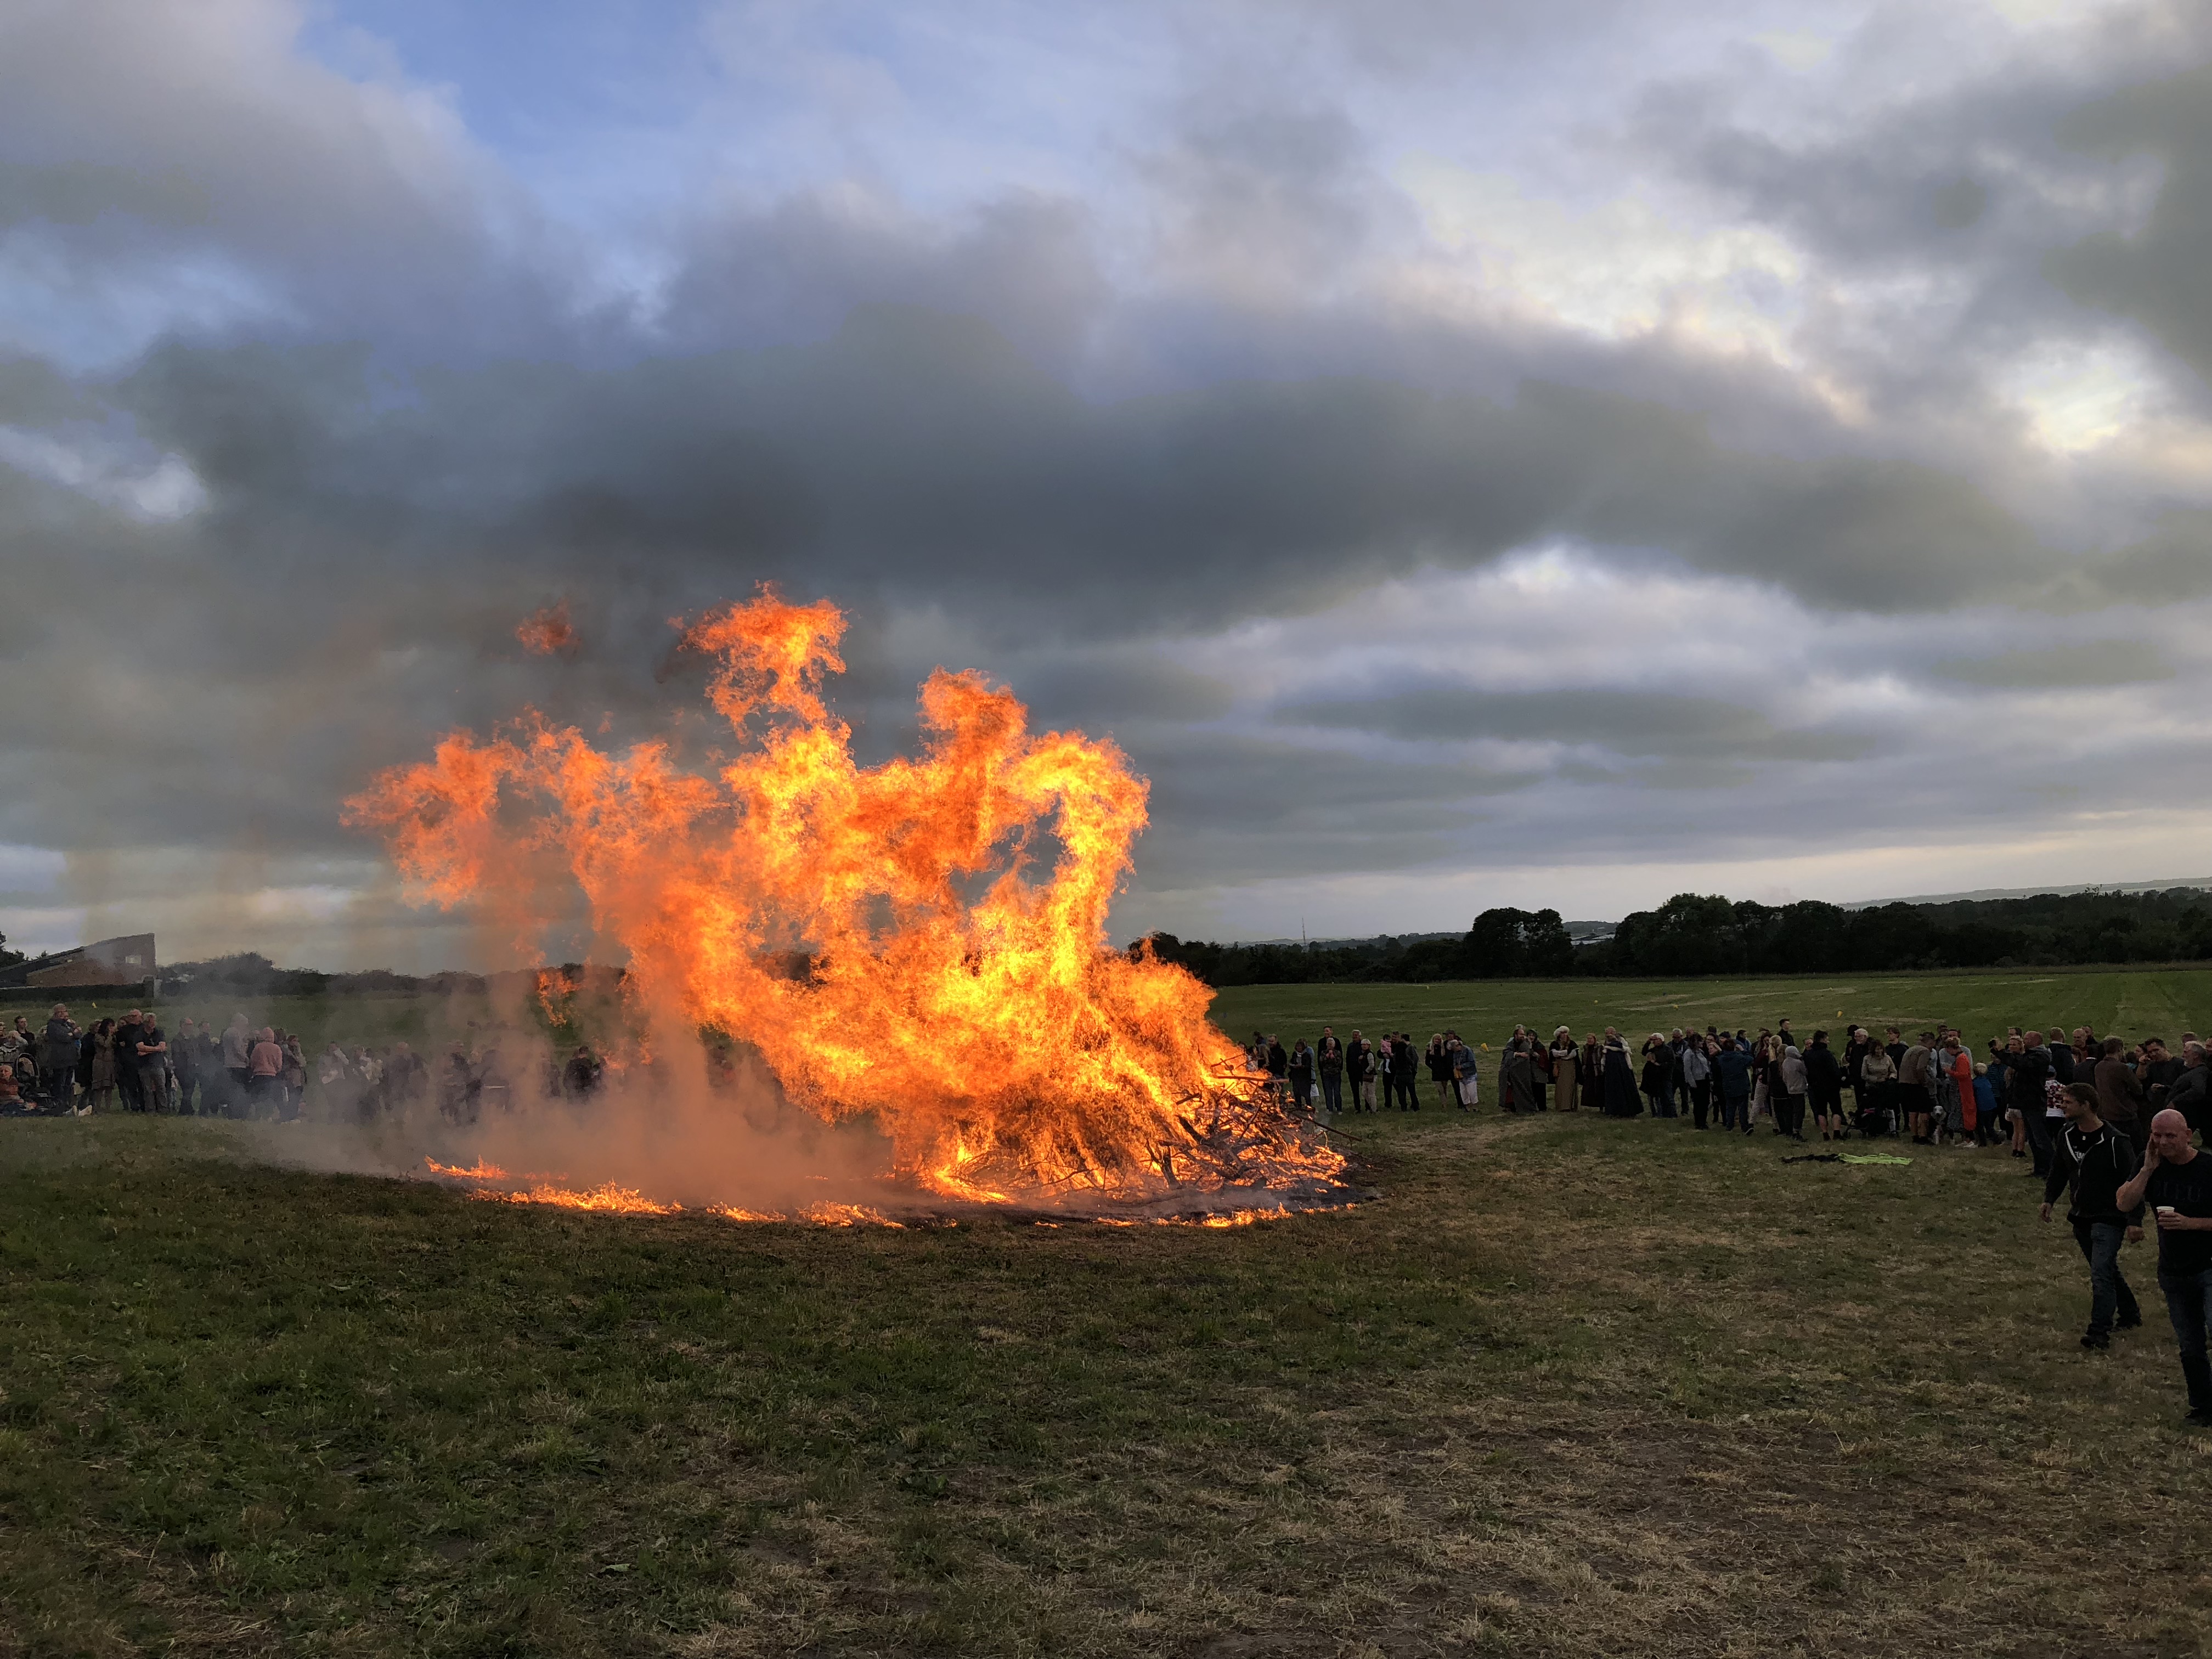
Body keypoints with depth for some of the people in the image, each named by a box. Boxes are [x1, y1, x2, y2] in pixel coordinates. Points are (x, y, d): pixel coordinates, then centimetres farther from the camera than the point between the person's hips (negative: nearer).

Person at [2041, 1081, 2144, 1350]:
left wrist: (2135, 1220, -18)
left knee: (2101, 1273, -13)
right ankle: (2130, 1314, 36)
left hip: (2109, 1219, -7)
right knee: (2108, 1270, 19)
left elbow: (2132, 1182, -15)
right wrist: (2049, 1199, 7)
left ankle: (2100, 1331, -10)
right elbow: (2058, 1171, 16)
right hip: (2081, 1217, 7)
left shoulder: (2115, 1142, -18)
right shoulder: (2066, 1136, 2)